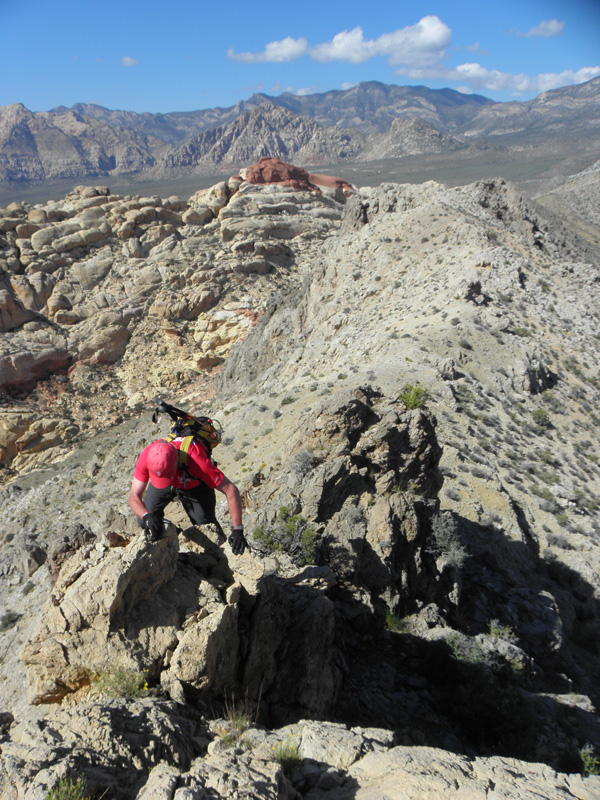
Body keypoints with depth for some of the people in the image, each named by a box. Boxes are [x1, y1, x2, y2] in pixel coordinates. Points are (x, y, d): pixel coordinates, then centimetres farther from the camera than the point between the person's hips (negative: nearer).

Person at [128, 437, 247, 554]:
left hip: (195, 485, -2)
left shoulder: (196, 460, -46)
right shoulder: (147, 456, -38)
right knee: (143, 522, -2)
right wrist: (147, 516, -53)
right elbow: (134, 496, -32)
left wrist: (237, 530, -44)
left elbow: (231, 490, -41)